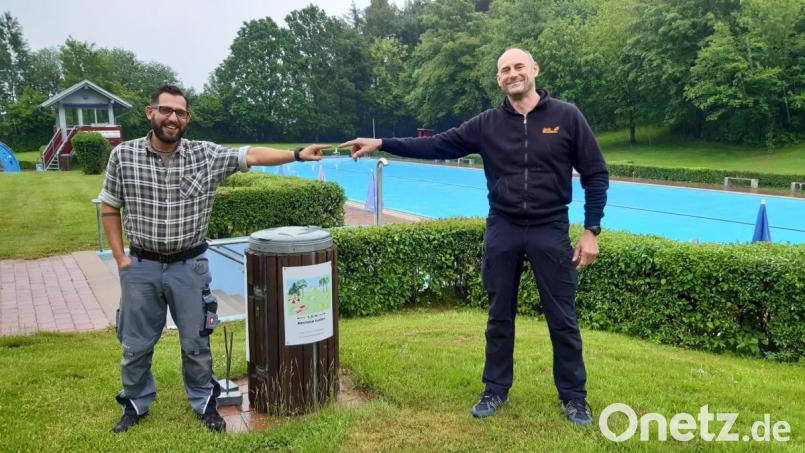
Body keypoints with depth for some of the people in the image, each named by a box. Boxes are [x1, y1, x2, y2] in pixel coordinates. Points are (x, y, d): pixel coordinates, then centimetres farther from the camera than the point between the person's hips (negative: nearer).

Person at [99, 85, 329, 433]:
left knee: (196, 343, 11)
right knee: (136, 344, 14)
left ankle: (204, 402, 31)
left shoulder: (206, 155, -6)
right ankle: (135, 404, 37)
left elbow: (252, 155, -10)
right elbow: (109, 208, 3)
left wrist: (297, 155, -21)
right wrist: (120, 258, -1)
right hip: (141, 266, 1)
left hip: (190, 266, 0)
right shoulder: (123, 155, -5)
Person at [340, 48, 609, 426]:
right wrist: (381, 144, -9)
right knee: (500, 316, 12)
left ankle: (574, 397, 25)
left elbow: (596, 175, -1)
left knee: (562, 319, 6)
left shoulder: (567, 117, -4)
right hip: (502, 230, 2)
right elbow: (437, 146, -2)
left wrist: (591, 230, -7)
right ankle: (496, 390, 29)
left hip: (550, 231, -2)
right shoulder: (487, 124, 1)